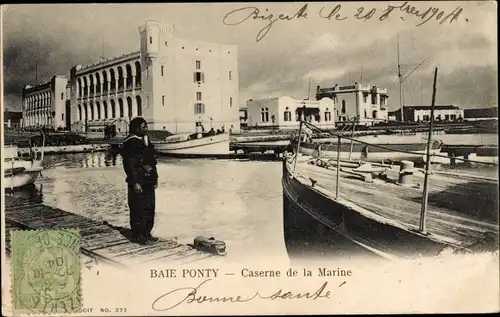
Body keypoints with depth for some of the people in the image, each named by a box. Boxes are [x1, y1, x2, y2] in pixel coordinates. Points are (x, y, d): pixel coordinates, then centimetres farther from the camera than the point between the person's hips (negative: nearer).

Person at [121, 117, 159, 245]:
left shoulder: (145, 141, 15)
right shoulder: (131, 143, -13)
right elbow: (129, 164, -18)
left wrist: (155, 178, 18)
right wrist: (135, 183, -20)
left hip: (148, 182, 9)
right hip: (138, 183, -9)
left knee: (149, 208, 13)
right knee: (139, 209, -3)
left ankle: (146, 234, 24)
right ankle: (137, 236, 7)